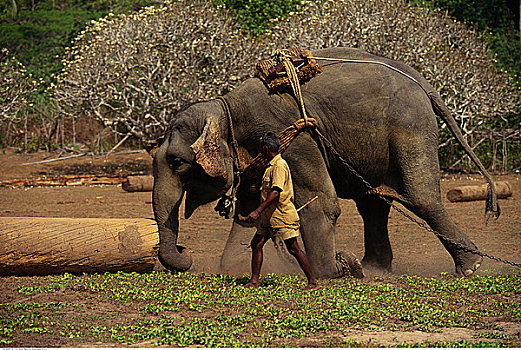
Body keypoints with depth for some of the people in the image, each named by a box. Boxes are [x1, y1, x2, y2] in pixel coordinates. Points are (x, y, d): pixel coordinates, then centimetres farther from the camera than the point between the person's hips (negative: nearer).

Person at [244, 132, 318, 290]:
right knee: (256, 244, 4)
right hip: (269, 216, 10)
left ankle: (313, 282, 0)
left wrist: (258, 211, -30)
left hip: (282, 216, -10)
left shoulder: (279, 165, -16)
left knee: (293, 248, -6)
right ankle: (254, 282, 8)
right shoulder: (271, 166, 15)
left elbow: (276, 192, -26)